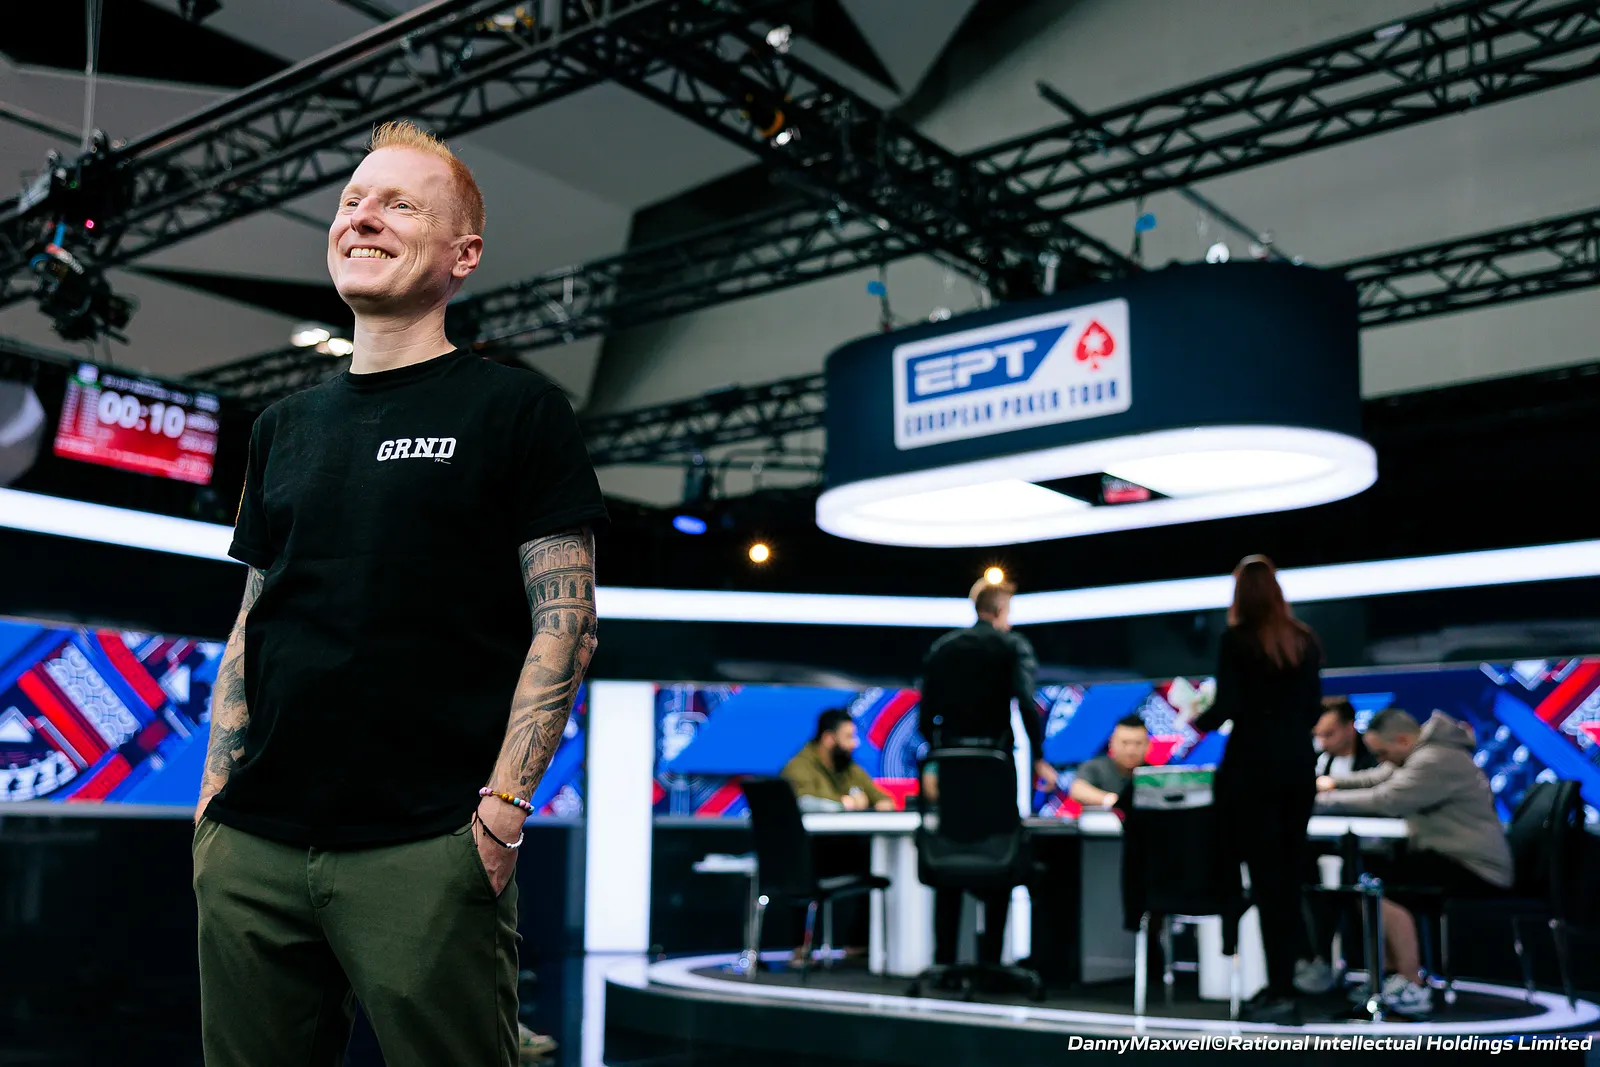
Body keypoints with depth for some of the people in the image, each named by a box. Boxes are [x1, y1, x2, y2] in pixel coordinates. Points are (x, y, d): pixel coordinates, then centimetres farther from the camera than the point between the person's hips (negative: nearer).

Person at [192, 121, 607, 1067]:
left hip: (426, 849, -5)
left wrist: (503, 806, -13)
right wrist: (216, 794, 10)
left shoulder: (518, 410, 1)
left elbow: (565, 623, -5)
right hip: (252, 848, 5)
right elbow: (252, 624, 20)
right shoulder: (286, 428, 18)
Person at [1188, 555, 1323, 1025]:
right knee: (1289, 874, 13)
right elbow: (1313, 708, 9)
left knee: (1265, 876, -2)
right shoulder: (1305, 640, 8)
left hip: (1253, 765, -5)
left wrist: (1200, 722, 6)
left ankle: (1282, 991, -1)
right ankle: (1302, 964, 16)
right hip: (1299, 764, 5)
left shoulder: (1237, 639, -7)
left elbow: (1227, 707, -14)